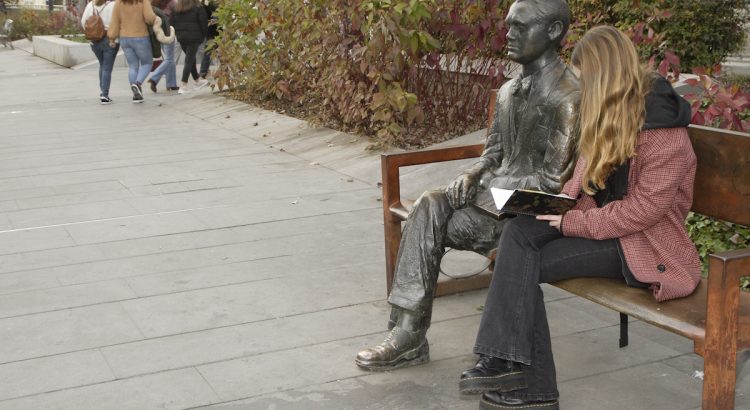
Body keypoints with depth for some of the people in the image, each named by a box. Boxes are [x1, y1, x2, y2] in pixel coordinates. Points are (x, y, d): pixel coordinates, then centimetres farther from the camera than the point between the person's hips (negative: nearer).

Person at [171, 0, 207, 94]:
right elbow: (204, 23, -5)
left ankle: (197, 80, 35)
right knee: (189, 61, -4)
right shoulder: (198, 8, -6)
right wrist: (202, 37, 7)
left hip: (181, 38, 5)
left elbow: (173, 23, 7)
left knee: (191, 59, 21)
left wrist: (179, 34, 16)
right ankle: (183, 86, -11)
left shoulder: (176, 9, 6)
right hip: (194, 38, -5)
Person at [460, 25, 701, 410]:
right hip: (600, 218, 8)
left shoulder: (662, 128, -20)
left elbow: (643, 210, -22)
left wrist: (572, 224, -19)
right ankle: (507, 361, -24)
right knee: (519, 232, -18)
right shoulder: (613, 112, 7)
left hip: (646, 243, -8)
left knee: (525, 264, -18)